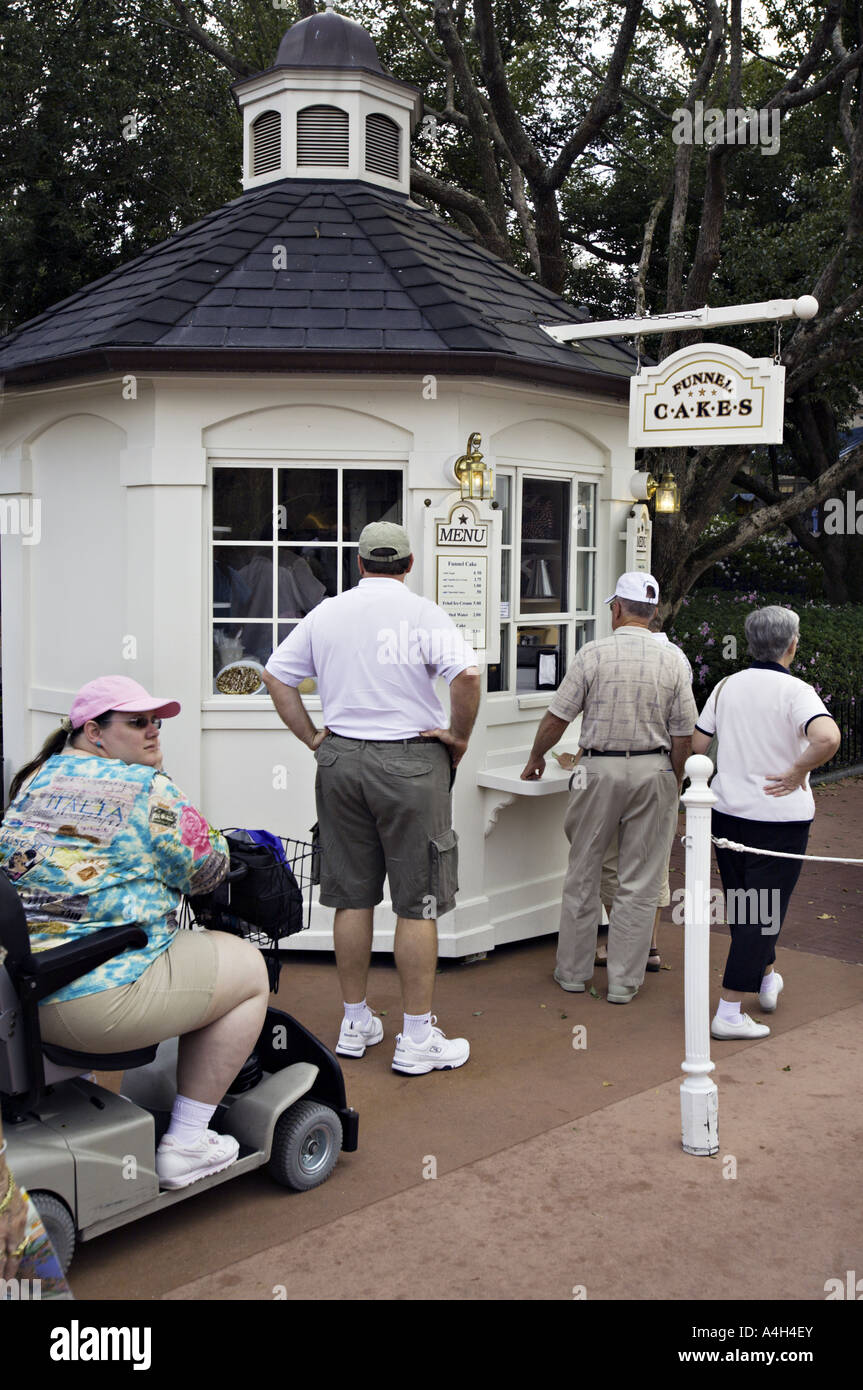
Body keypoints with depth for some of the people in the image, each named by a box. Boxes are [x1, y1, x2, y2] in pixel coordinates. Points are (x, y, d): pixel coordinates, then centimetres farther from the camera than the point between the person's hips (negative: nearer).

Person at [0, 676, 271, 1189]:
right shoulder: (148, 789, -8)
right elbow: (204, 871, -1)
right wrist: (224, 847, 20)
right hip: (100, 999, -9)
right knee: (250, 969, 10)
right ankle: (186, 1145, 12)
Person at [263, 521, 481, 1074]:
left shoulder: (326, 613, 7)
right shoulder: (423, 614, -8)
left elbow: (276, 676, 13)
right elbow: (467, 673, -21)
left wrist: (312, 737, 13)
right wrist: (459, 737, -7)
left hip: (340, 759, 5)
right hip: (411, 761, -4)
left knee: (352, 897, 12)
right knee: (418, 902, 2)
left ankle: (355, 1024, 23)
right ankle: (417, 1038, 8)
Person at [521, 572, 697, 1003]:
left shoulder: (593, 654, -7)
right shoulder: (671, 662, 0)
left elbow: (557, 718, -4)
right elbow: (683, 736, 1)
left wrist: (535, 759, 12)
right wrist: (673, 785, 15)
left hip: (601, 769, -1)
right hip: (654, 772, 2)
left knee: (583, 873, 11)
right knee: (639, 882, 7)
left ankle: (573, 971, 20)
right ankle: (624, 981, 11)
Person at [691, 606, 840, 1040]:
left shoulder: (726, 686, 0)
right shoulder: (795, 691, -15)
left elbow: (696, 744, 4)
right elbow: (828, 737, -34)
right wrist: (797, 773, -18)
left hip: (727, 808, 6)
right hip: (780, 816, -5)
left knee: (741, 904, 21)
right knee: (762, 912, 2)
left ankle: (766, 978, 41)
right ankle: (728, 1012, 2)